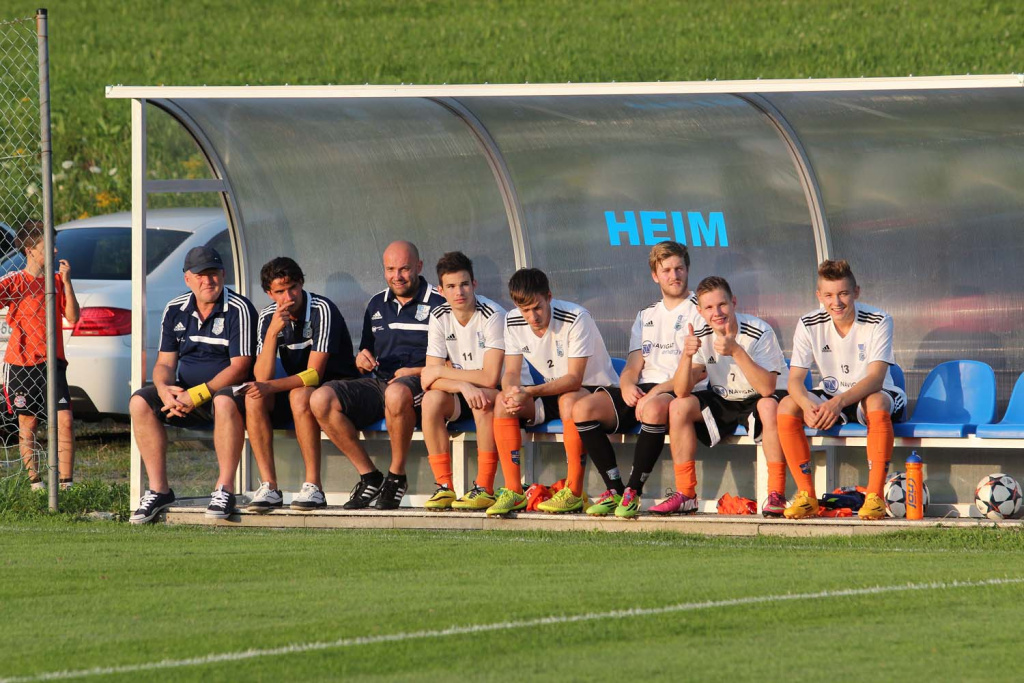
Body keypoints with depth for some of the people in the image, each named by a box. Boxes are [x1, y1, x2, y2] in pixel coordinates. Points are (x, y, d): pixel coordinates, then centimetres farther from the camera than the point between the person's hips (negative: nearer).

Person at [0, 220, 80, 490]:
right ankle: (34, 482, 10)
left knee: (65, 420, -8)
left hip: (52, 362, 3)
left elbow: (73, 317, 1)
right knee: (28, 423, 2)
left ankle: (66, 482, -5)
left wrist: (66, 281, -7)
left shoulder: (56, 280, 7)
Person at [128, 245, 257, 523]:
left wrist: (198, 395, -26)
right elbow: (165, 362, 7)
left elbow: (239, 367, -17)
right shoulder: (175, 310, 6)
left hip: (228, 388, -6)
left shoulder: (238, 310, -11)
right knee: (140, 402, -18)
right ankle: (158, 489, -18)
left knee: (225, 402, -40)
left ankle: (224, 490, -36)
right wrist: (164, 389, -18)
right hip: (184, 394, 6)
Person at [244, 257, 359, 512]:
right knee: (253, 399, -22)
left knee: (300, 395, -36)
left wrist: (272, 386, -33)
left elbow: (314, 374, -22)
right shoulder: (268, 317, -1)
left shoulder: (322, 310, -18)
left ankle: (313, 486, -33)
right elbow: (261, 377, -11)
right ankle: (269, 487, -23)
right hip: (296, 386, 5)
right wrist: (273, 332, -22)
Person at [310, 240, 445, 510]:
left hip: (419, 384, -6)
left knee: (397, 393, -43)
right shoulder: (377, 304, 19)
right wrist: (361, 359, 2)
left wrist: (416, 371, -16)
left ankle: (397, 476, -23)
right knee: (321, 399, -20)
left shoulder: (438, 303, 1)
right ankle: (369, 476, -12)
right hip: (378, 383, 6)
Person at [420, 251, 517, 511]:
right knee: (431, 399, -26)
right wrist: (462, 385, -30)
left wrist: (440, 372, -18)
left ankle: (485, 489, -31)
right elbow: (429, 379, -10)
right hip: (460, 393, 4)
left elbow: (490, 377, -26)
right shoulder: (440, 318, -4)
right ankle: (444, 487, -22)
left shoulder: (493, 316, -20)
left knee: (483, 402, -37)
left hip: (499, 392, -4)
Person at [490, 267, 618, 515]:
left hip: (594, 388, -6)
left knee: (568, 400, -39)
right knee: (502, 404, -18)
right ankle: (513, 492, -16)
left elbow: (574, 379, -28)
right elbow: (511, 373, -6)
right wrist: (511, 392, -31)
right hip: (553, 390, 6)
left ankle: (574, 493, -33)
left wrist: (530, 392, -39)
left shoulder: (576, 319, -25)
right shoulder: (513, 322, -7)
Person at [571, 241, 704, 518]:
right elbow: (633, 365, 18)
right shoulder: (646, 316, 25)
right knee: (583, 409, -19)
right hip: (640, 391, 6)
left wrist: (655, 393, -18)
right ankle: (614, 489, -17)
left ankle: (634, 491, -30)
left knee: (654, 409, -41)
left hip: (678, 392, -6)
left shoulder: (699, 311, 5)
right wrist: (627, 385, -8)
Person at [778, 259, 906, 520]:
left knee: (877, 403, -39)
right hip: (831, 398, 3)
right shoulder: (809, 325, -9)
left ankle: (875, 496, -35)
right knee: (787, 407, -24)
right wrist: (808, 405, -38)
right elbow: (795, 379, -13)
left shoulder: (878, 321, -18)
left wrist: (840, 402, -46)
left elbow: (875, 379, -28)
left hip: (870, 395, -3)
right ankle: (807, 496, -18)